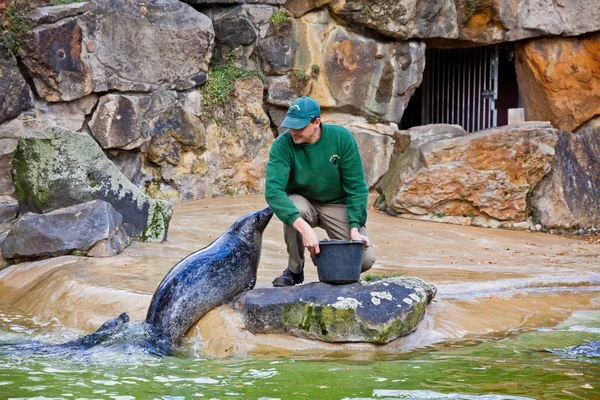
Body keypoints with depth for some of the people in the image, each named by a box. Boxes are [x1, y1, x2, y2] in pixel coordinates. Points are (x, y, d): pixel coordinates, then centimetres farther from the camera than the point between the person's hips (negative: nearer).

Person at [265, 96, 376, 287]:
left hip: (338, 205, 1)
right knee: (294, 206, -37)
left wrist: (355, 229, -24)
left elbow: (356, 187, -13)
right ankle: (295, 270, -12)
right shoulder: (282, 145, -22)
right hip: (304, 203, 0)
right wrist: (304, 228, -46)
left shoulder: (341, 138, -18)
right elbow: (272, 190, -34)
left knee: (364, 260, -18)